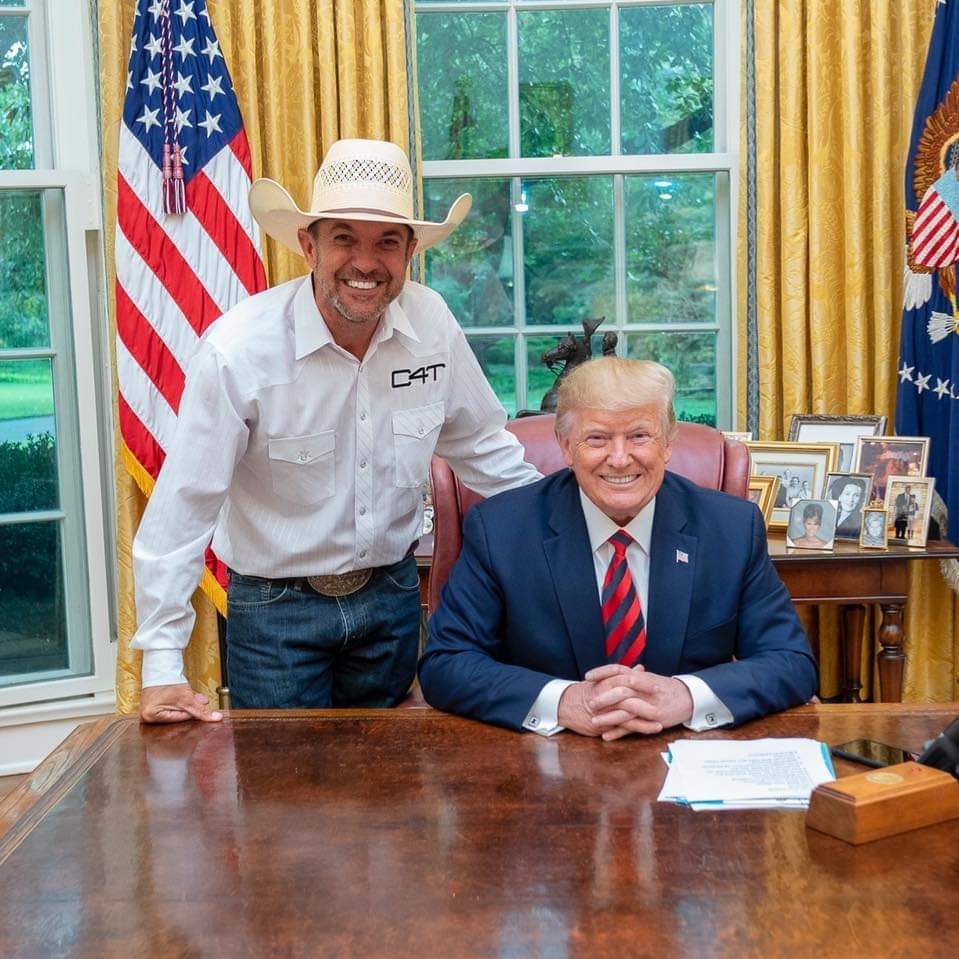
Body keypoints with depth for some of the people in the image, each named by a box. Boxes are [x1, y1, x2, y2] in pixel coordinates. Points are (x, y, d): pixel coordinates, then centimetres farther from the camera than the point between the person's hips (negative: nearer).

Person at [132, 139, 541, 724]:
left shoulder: (432, 323, -9)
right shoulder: (239, 350, -21)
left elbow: (482, 446, 7)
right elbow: (183, 508, -18)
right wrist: (163, 669, -18)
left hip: (393, 594, 4)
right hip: (275, 607, -3)